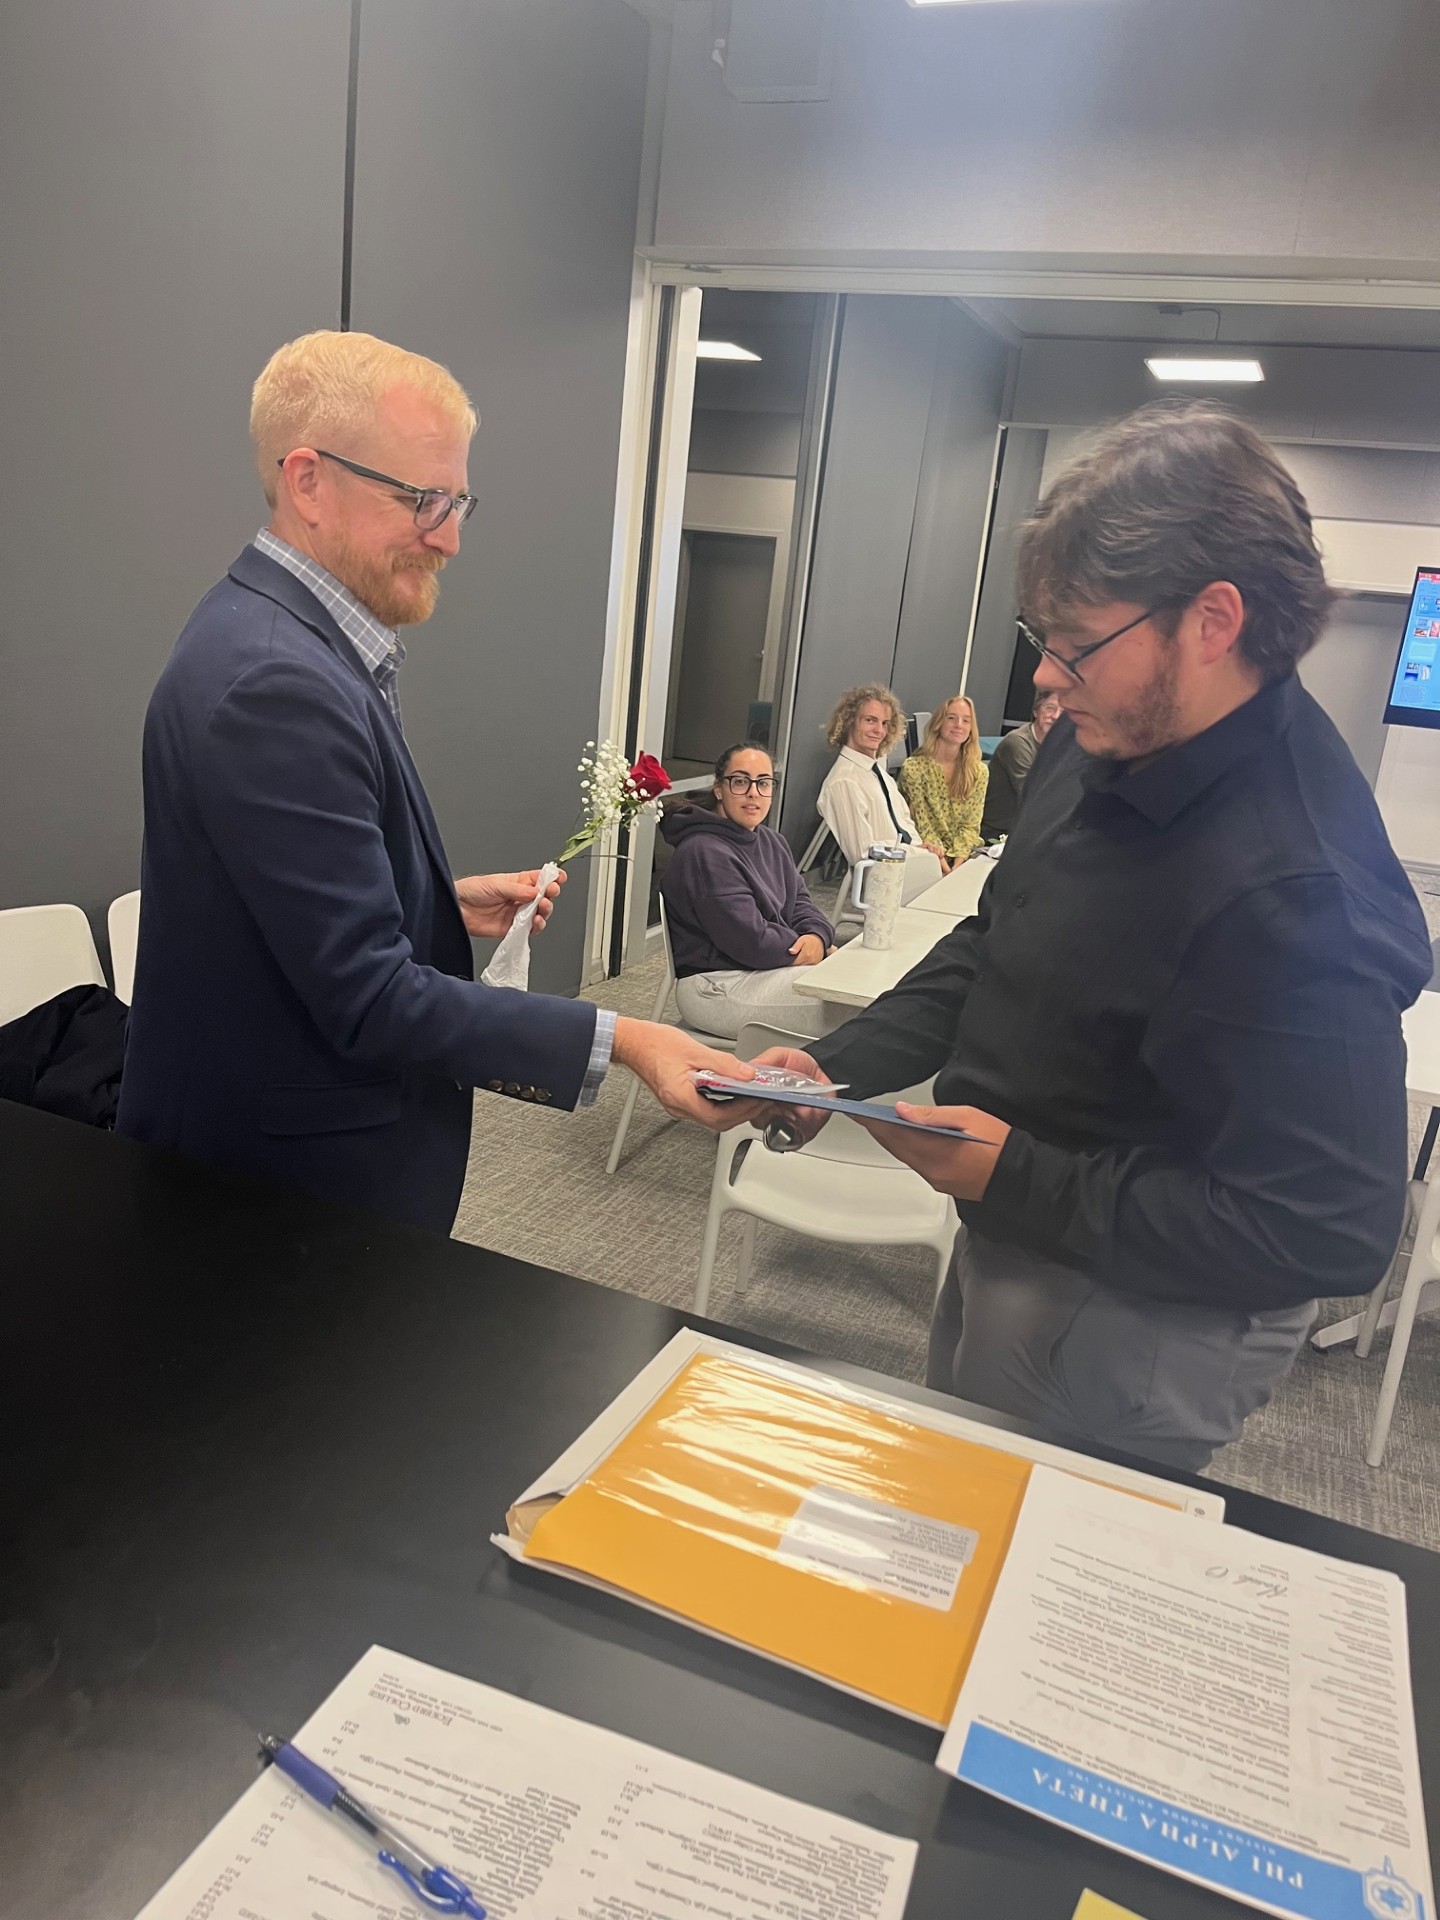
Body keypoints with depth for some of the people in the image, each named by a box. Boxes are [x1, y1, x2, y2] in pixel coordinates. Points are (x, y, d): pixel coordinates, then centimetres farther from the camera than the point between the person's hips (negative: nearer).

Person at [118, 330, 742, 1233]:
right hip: (286, 1190, -9)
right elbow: (371, 1002, -28)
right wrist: (620, 1042, -27)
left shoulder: (282, 628, 6)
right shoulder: (276, 683, -27)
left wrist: (446, 903, 6)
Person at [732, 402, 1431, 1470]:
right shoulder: (1115, 739, -6)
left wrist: (1017, 1179, -27)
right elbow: (993, 951, 7)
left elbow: (1329, 1238, -29)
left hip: (1137, 1321, -8)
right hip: (1014, 1240, 8)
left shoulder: (1298, 893, -32)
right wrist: (837, 1070, -5)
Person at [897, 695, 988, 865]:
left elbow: (971, 826, 3)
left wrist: (957, 865, -13)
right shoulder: (913, 767, -5)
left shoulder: (979, 772, 6)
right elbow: (922, 827, -7)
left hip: (963, 858, 3)